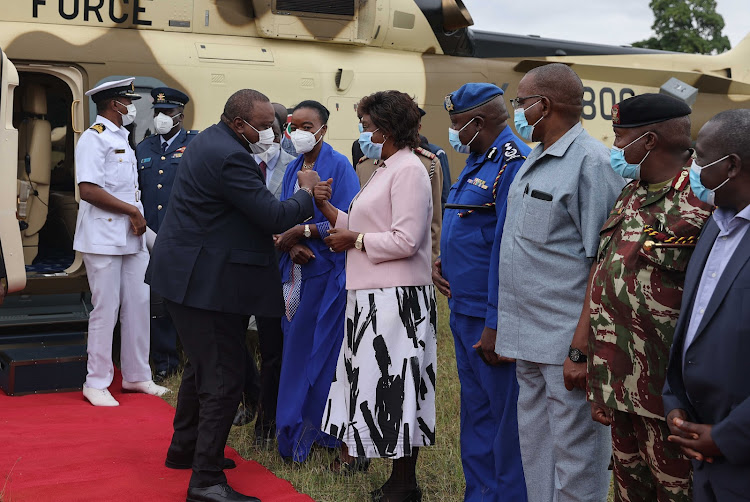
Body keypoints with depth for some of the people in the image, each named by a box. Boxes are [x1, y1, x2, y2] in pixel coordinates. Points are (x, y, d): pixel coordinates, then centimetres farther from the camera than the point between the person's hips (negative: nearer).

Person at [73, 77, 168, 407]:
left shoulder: (122, 139, 19)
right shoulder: (94, 138, -11)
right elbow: (88, 190, -21)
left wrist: (138, 219, 8)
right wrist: (133, 211, -16)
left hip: (132, 237, 9)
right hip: (103, 238, -9)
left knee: (138, 305, 10)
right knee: (106, 309, -3)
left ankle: (136, 376, 21)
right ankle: (96, 383, 9)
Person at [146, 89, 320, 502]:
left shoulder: (211, 140, 12)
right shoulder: (230, 157, -22)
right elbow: (273, 215, -22)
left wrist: (277, 238, 15)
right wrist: (306, 192, -5)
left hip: (187, 275, 11)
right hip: (206, 280, -11)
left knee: (202, 365, 23)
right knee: (222, 377, -6)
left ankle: (185, 448, 38)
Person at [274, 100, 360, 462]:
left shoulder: (338, 166, -7)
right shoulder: (293, 169, 13)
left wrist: (303, 232, -17)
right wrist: (291, 246, -9)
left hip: (326, 273, -6)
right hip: (295, 271, 6)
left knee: (319, 350, -2)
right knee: (295, 348, 8)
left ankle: (318, 430, 8)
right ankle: (296, 432, 17)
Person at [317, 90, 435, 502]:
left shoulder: (409, 170, -13)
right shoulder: (385, 170, 17)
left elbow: (406, 240, -20)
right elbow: (364, 227, 15)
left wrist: (353, 240, -11)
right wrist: (327, 207, 6)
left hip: (396, 298, -9)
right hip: (372, 295, 9)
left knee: (394, 384, -2)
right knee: (374, 380, 14)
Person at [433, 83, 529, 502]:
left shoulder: (513, 163, -17)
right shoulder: (478, 163, 14)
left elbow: (508, 252, -21)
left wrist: (496, 325, -22)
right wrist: (441, 262, 6)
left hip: (492, 318, -10)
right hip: (464, 310, 10)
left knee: (503, 417, 1)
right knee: (476, 413, 18)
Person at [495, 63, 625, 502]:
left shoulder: (593, 162, -13)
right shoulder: (535, 161, 14)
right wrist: (507, 331, 16)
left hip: (569, 340, -9)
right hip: (530, 336, 9)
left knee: (575, 453, 1)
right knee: (536, 444, 19)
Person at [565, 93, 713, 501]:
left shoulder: (699, 206, -16)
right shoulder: (629, 195, 10)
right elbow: (601, 273, 12)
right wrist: (580, 351, 11)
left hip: (666, 390, -8)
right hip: (619, 382, 8)